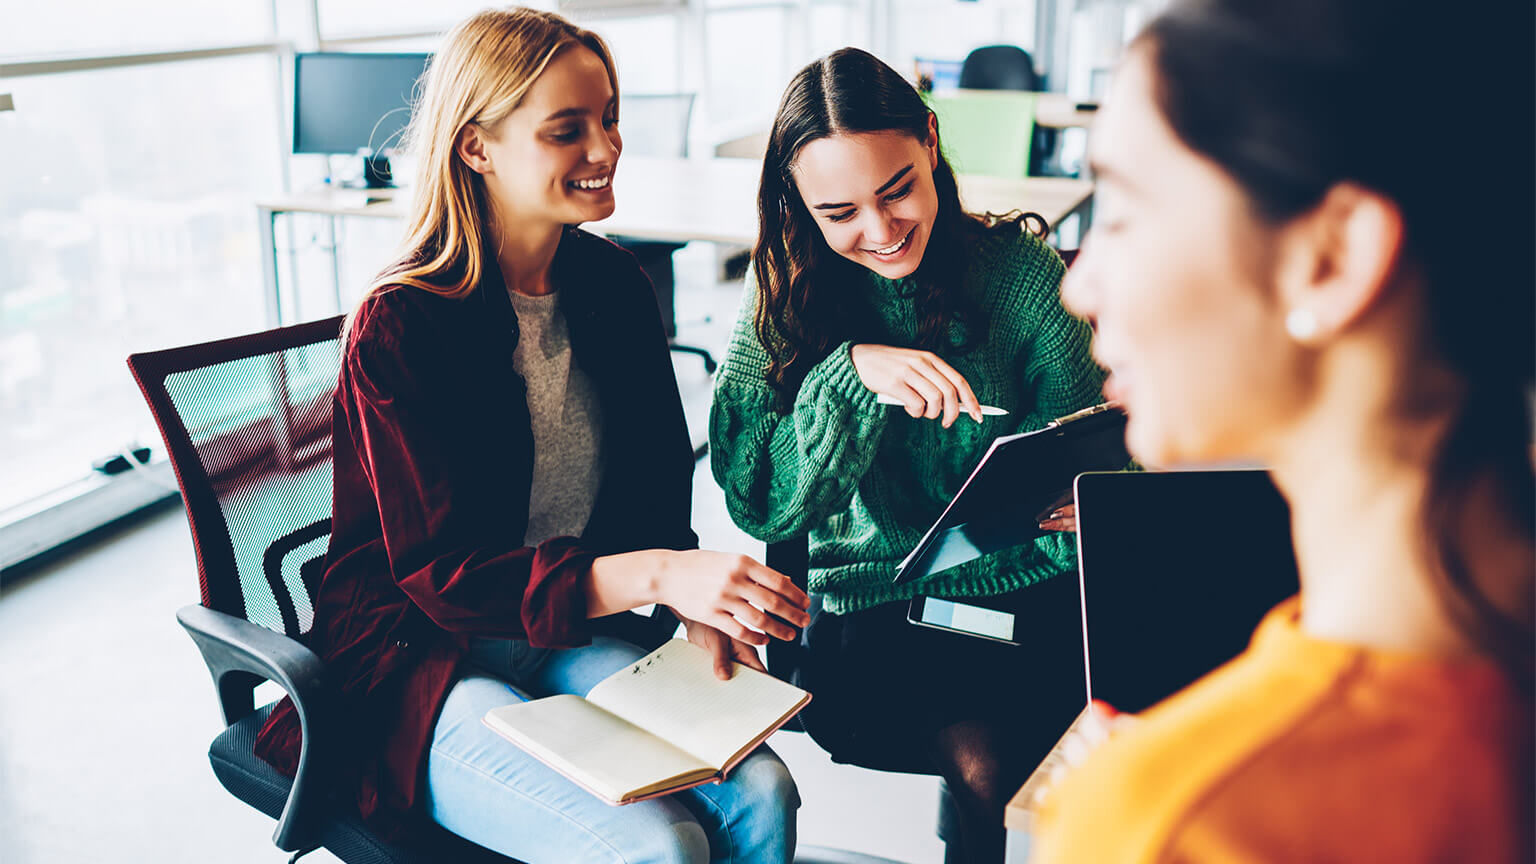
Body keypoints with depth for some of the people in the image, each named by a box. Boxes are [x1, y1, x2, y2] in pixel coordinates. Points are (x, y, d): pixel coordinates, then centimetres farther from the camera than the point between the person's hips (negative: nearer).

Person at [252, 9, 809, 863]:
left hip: (572, 632, 5)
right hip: (421, 660, -5)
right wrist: (658, 577, -33)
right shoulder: (400, 327, -17)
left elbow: (657, 485, 9)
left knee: (760, 794, -18)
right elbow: (441, 573, -21)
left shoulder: (615, 284, 2)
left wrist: (702, 601, -12)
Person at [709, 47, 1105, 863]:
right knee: (987, 761, -26)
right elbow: (761, 505, -10)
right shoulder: (784, 304, -2)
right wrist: (850, 373, -24)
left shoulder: (1020, 270, -2)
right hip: (875, 613, -1)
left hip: (1030, 591, 2)